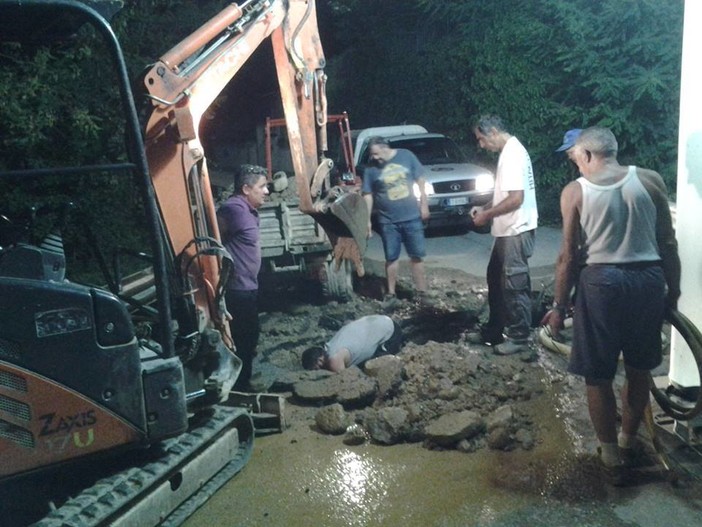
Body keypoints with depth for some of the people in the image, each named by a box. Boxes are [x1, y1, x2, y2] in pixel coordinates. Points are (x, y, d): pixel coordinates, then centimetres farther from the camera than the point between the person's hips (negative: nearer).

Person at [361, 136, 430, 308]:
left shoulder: (406, 156, -3)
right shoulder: (371, 169, -4)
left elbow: (420, 180, 3)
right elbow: (368, 196, -1)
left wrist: (424, 204, 0)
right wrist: (367, 221, -5)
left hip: (412, 217, 0)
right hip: (388, 221, 0)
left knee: (417, 255, 6)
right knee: (392, 257, 6)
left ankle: (421, 291, 17)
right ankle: (391, 293, 18)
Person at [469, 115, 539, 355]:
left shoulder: (513, 154, -19)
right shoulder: (509, 152, 13)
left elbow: (516, 199, -25)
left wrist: (487, 215, -15)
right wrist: (484, 208, 10)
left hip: (516, 232, -11)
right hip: (507, 231, 11)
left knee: (514, 285, -2)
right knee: (496, 280, 17)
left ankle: (519, 337, 10)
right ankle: (494, 330, 28)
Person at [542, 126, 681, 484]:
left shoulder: (575, 191, -4)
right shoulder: (650, 180, 1)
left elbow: (569, 256, -5)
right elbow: (668, 244, 3)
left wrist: (559, 306, 3)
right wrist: (673, 291, 13)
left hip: (601, 282, -3)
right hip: (648, 280, 3)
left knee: (598, 376, 11)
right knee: (639, 369, 21)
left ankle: (612, 457, 20)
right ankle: (628, 441, 38)